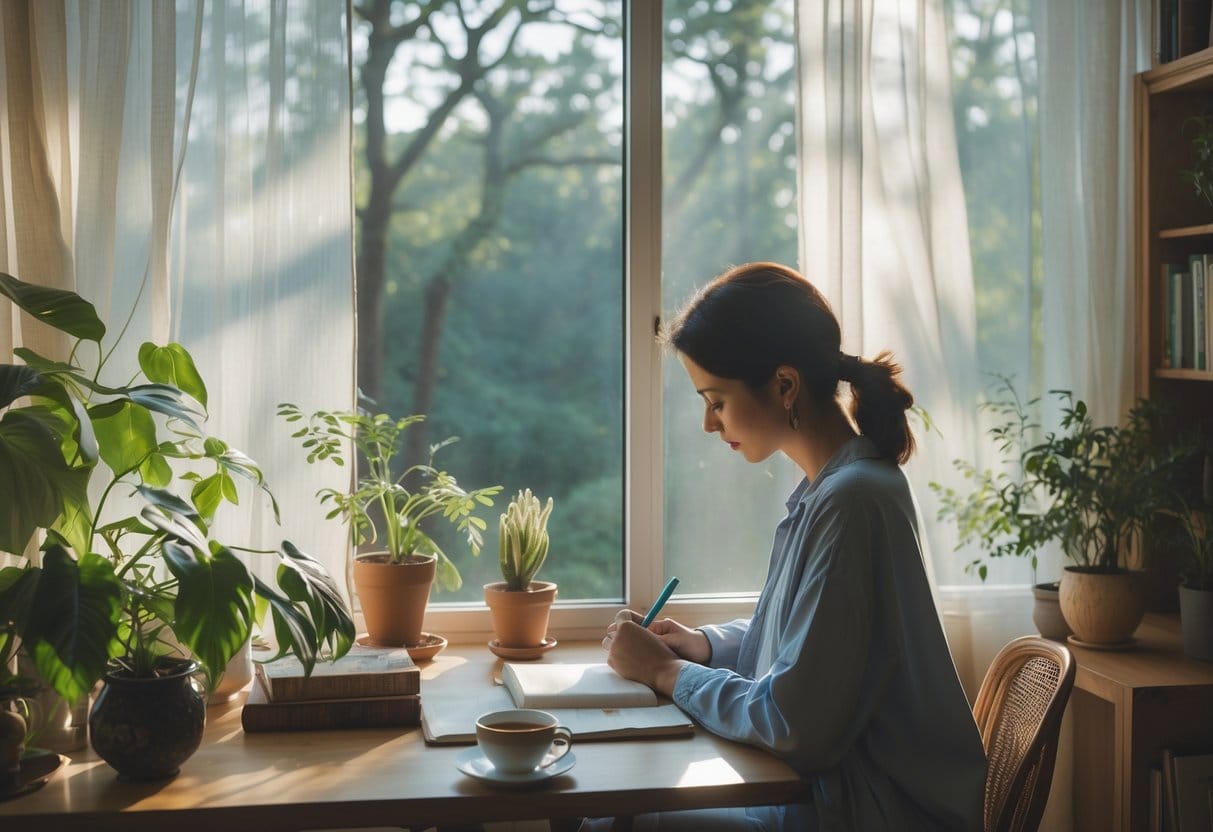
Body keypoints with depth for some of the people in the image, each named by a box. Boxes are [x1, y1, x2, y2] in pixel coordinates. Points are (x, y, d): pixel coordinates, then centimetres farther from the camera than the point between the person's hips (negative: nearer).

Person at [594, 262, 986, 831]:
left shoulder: (849, 501, -23)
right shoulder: (829, 485, 7)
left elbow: (792, 726, -23)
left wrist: (665, 671, -9)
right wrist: (701, 644, 4)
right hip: (833, 781, 9)